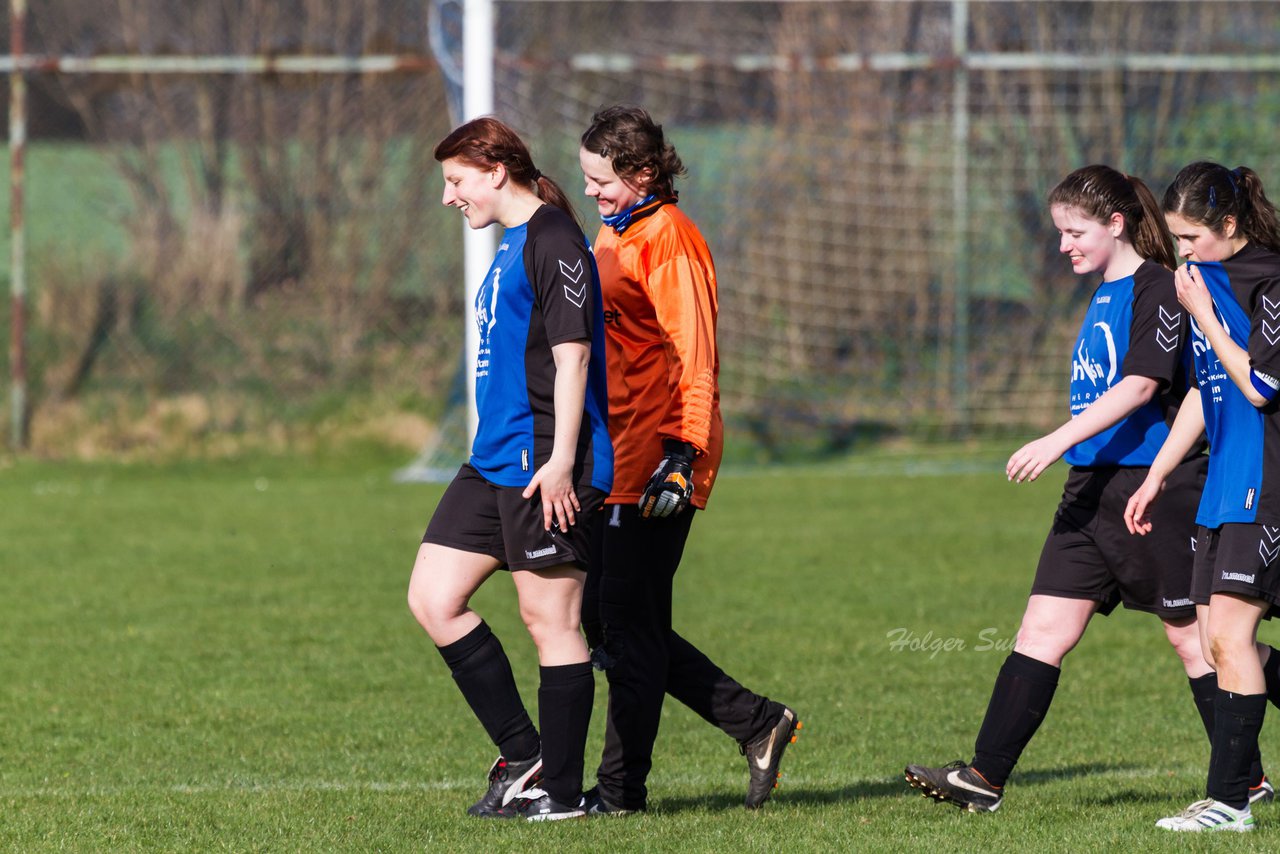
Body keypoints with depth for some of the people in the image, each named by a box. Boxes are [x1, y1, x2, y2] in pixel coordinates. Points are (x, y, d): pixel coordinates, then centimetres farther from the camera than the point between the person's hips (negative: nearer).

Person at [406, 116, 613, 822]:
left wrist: (561, 460, -22)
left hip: (544, 467, -10)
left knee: (548, 617, -4)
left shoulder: (553, 243, -12)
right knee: (432, 599, 6)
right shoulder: (512, 246, 18)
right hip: (494, 464, 10)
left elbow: (572, 353, -18)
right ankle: (522, 756, 11)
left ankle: (560, 789, 3)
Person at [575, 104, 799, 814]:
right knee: (605, 617, 9)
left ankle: (620, 789, 4)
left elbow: (694, 356, -19)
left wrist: (683, 453, -26)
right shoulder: (614, 235, 17)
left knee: (629, 624, -4)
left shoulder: (667, 238, -12)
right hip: (618, 458, 10)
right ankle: (756, 724, 15)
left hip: (657, 458, -10)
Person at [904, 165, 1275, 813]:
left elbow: (1141, 384, -23)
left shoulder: (1157, 288, -12)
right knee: (1043, 628, 1)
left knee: (1190, 633, 1)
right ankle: (985, 777, -3)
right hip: (1093, 489, 8)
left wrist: (1059, 440, -28)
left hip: (1152, 486, -8)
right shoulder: (1105, 294, 15)